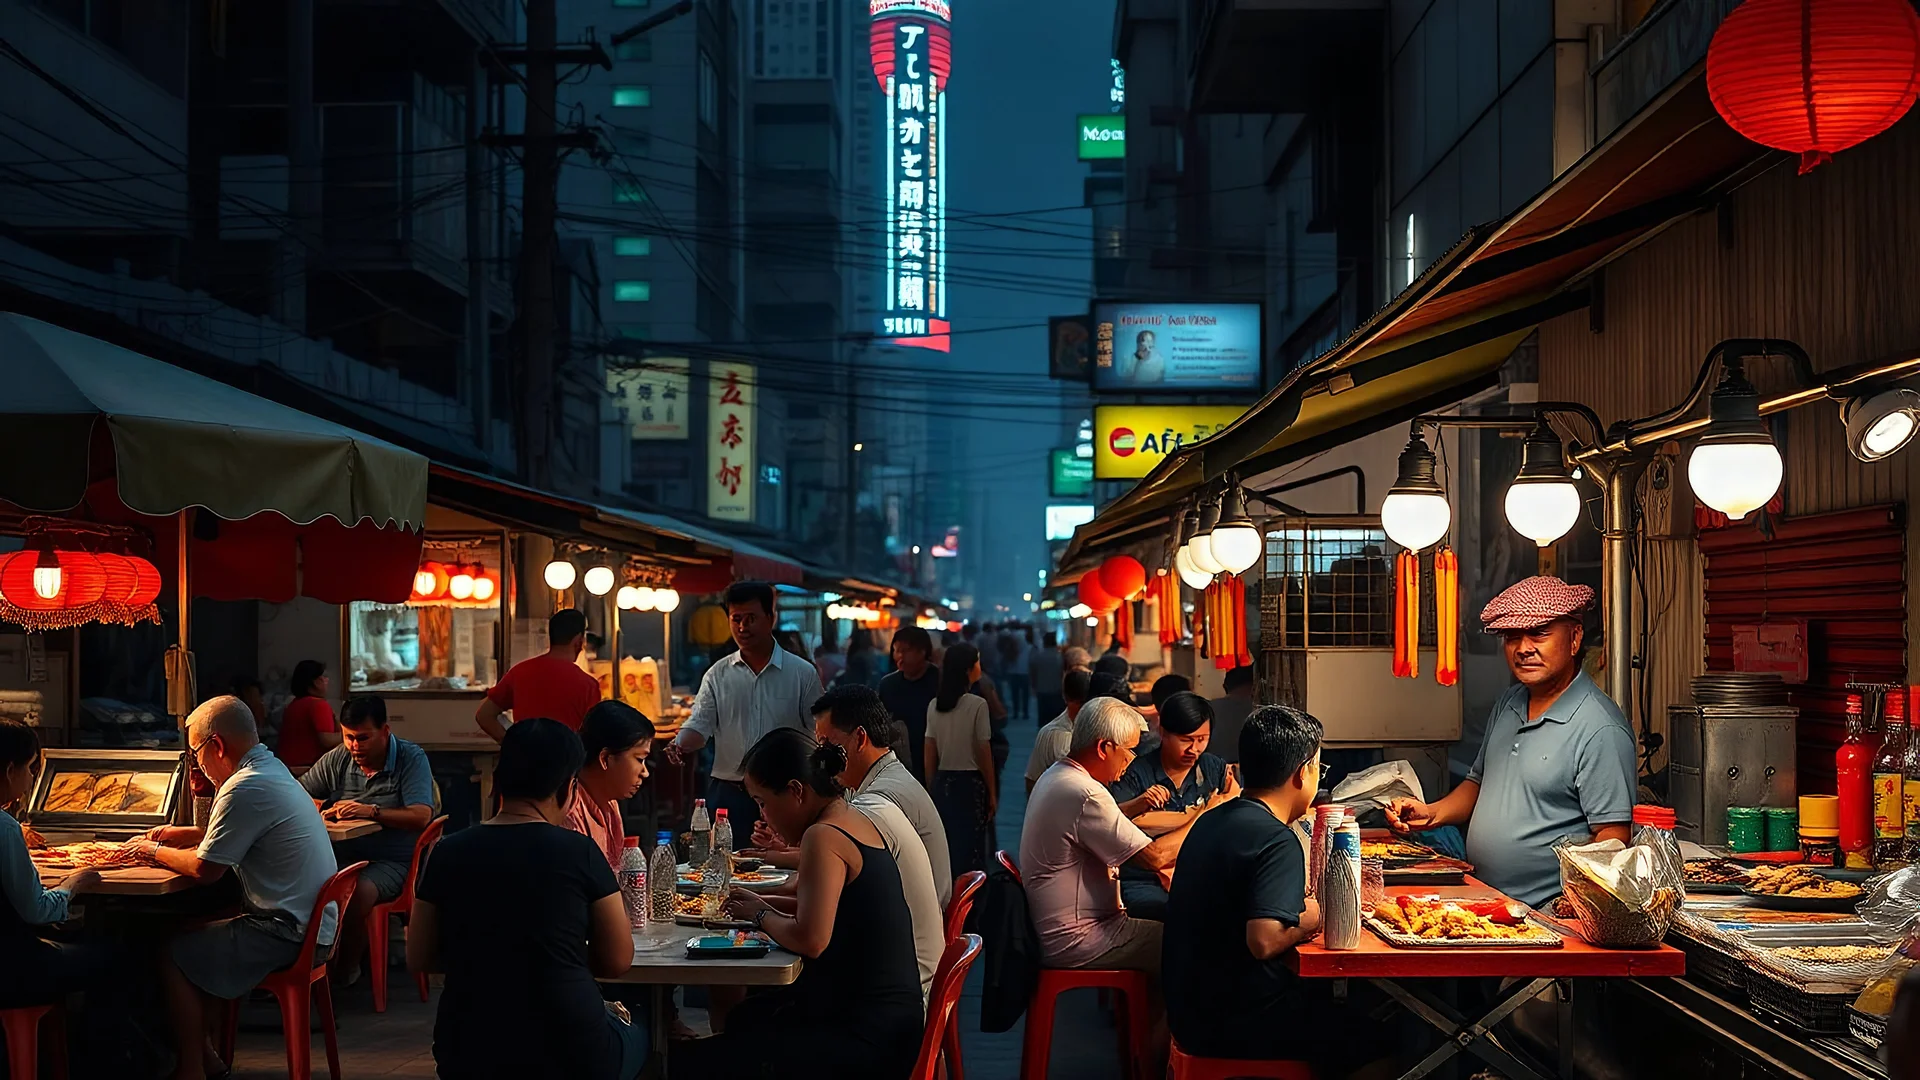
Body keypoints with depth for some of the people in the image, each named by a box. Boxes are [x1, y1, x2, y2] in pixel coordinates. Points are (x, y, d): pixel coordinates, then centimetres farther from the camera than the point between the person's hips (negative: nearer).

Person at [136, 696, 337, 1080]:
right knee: (188, 937, 18)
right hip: (309, 922, 10)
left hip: (285, 933, -10)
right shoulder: (274, 771, 11)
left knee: (170, 956, -3)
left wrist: (157, 854, 0)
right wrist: (183, 834, 21)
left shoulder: (245, 789, -21)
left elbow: (204, 869, -17)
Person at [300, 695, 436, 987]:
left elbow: (421, 817, -16)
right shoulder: (336, 759, 7)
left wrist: (371, 812, -24)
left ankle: (348, 971, -9)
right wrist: (323, 807, -7)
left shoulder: (412, 759, -5)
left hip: (390, 861, -4)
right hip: (340, 854, 4)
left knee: (358, 893, -34)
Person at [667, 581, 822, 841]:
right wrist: (680, 746, -21)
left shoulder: (802, 674, 2)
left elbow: (818, 737, 3)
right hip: (728, 795, 1)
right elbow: (699, 723, 0)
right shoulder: (717, 675, 6)